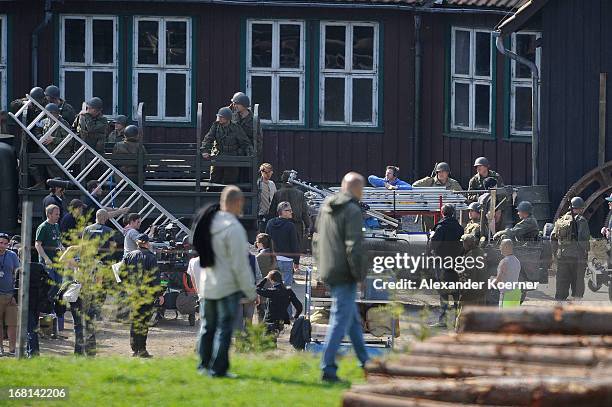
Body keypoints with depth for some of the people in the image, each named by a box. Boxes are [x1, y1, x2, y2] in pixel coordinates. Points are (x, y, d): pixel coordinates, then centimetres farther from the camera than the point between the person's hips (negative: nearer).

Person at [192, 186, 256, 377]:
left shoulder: (208, 221, 3)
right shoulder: (233, 228, -21)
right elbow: (240, 264, -19)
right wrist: (250, 291, -9)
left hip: (206, 285, 7)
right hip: (227, 286, -7)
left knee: (207, 326, 17)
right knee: (224, 328, 0)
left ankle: (204, 364, 25)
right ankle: (218, 368, 1)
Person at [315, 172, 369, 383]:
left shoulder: (325, 207, 11)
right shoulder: (352, 210, -15)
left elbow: (317, 241, 18)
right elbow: (353, 246, -19)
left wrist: (321, 266, 23)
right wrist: (360, 274, -13)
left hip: (328, 272, 9)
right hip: (344, 274, -9)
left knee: (353, 318, 19)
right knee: (340, 319, -5)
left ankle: (366, 363, 29)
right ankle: (328, 369, -8)